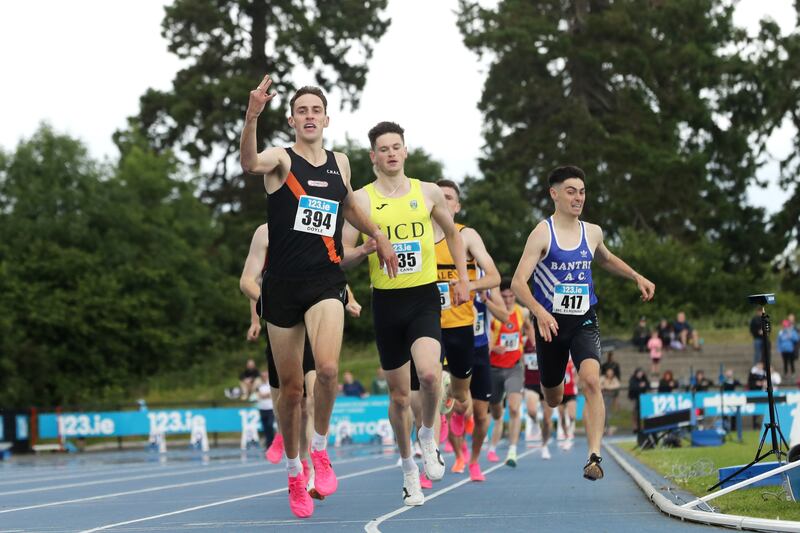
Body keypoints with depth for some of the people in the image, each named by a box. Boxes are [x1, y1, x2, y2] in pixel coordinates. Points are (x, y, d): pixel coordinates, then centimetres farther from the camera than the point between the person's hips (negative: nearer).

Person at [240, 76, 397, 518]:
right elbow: (249, 163, -28)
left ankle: (320, 448, -1)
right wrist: (251, 117, -44)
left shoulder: (339, 163, 11)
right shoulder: (281, 159, -2)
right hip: (282, 283, -2)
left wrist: (378, 236, 31)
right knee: (291, 389, 5)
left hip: (325, 282, 2)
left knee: (327, 368, -24)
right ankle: (294, 474, 24)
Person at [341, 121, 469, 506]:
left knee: (428, 373, -26)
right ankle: (408, 466, 26)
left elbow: (452, 233, 21)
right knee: (399, 394, 6)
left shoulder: (428, 193, 4)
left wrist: (463, 278, 15)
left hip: (425, 297, 0)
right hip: (386, 301, 0)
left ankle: (428, 435, 2)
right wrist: (365, 250, -20)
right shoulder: (361, 200, 0)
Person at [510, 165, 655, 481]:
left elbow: (606, 260, 30)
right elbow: (518, 282, -17)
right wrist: (539, 312, -34)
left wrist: (637, 277, 16)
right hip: (550, 323, -2)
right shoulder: (542, 233, -10)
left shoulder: (592, 232, 6)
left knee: (591, 380, -25)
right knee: (552, 400, 13)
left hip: (584, 322, 2)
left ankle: (594, 457, -27)